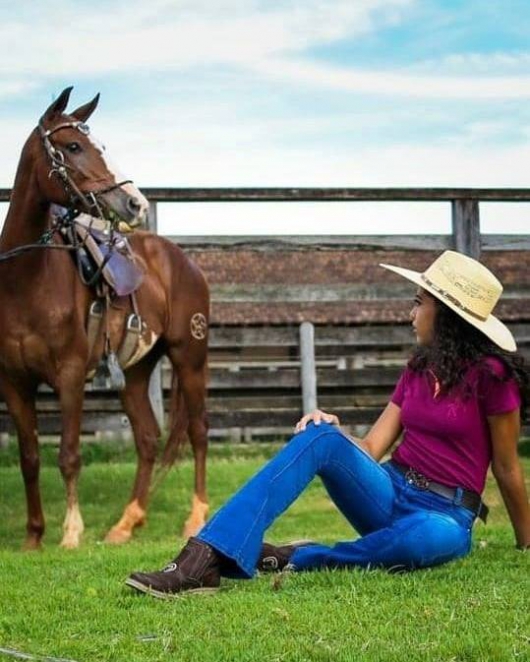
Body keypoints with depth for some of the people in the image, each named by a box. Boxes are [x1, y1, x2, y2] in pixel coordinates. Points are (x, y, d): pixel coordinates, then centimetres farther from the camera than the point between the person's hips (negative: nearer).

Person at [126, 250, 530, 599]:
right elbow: (371, 449, 9)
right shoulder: (418, 371, 13)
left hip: (445, 514, -5)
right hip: (389, 493, 5)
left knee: (438, 535, -44)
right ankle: (205, 561, -39)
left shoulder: (490, 374, -8)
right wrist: (332, 430, -11)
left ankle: (295, 559, -26)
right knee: (322, 435, -24)